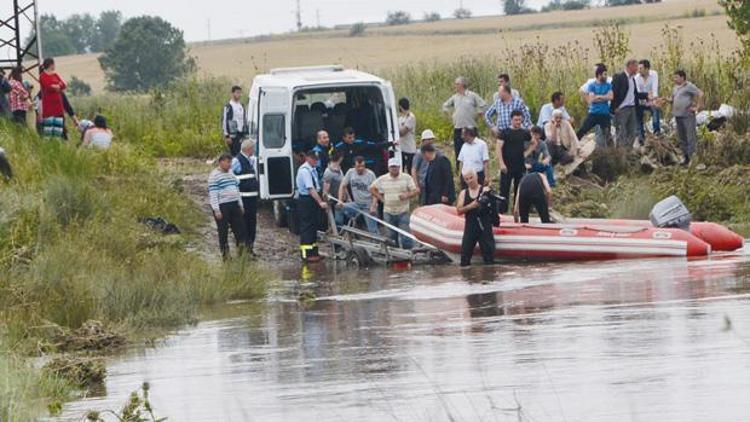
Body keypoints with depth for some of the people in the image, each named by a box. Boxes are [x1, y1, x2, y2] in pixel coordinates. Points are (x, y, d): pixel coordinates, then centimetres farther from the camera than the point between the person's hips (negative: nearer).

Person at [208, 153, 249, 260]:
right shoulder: (214, 176, -9)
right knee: (223, 231, -1)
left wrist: (240, 205, 19)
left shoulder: (231, 174, 15)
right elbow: (213, 194, -14)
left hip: (234, 205, 7)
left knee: (240, 227, 4)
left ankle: (242, 250, 9)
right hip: (222, 207, -7)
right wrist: (216, 210, -19)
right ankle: (225, 254, 6)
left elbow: (237, 190, 23)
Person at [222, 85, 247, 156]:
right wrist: (227, 136, -16)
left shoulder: (241, 106, 16)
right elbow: (225, 121, -11)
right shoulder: (228, 106, -8)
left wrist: (246, 134, 16)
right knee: (234, 153, -9)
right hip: (233, 134, -7)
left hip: (241, 134, 7)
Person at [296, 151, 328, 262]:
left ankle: (313, 252, 22)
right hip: (305, 200, -10)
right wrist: (320, 202, -29)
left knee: (314, 226, 14)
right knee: (306, 227, -7)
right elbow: (311, 189, -26)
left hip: (312, 200, 10)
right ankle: (306, 254, -5)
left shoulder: (312, 170, 11)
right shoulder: (304, 171, -19)